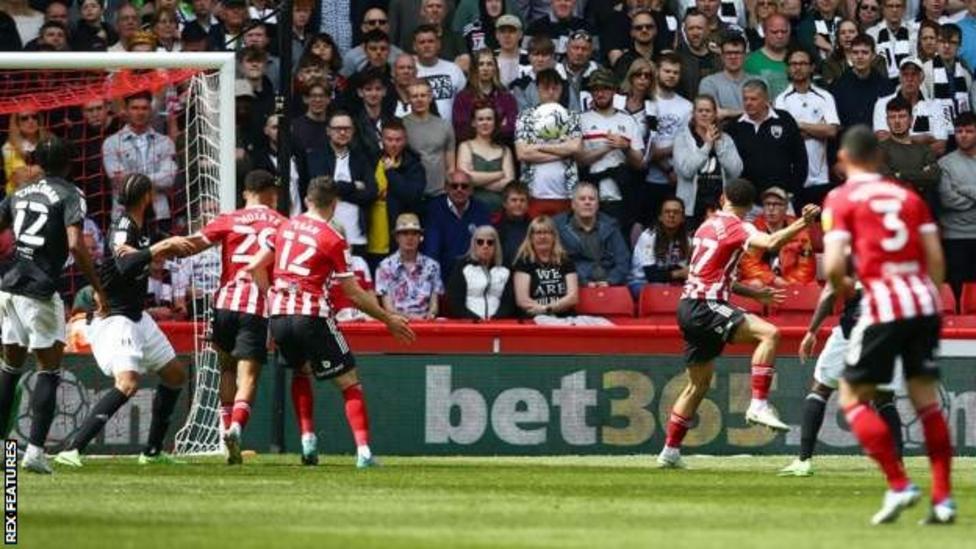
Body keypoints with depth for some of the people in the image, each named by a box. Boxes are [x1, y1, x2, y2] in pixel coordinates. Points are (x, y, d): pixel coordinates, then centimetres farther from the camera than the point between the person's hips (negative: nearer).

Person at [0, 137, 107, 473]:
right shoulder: (69, 195, -3)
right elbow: (75, 245, -16)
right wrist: (98, 288, -10)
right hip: (40, 292, -5)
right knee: (49, 369, 3)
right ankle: (35, 450, -7)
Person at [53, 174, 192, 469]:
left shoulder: (140, 228, 9)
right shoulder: (123, 228, -18)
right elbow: (125, 264, -35)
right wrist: (159, 248, -31)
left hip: (136, 317, 10)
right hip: (113, 319, -10)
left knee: (176, 374, 18)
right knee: (128, 383, -27)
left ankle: (153, 451, 26)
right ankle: (72, 450, -32)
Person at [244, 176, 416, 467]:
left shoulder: (286, 227, 11)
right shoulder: (332, 239, -4)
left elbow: (254, 268, 11)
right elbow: (354, 294, -3)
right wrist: (388, 319, 6)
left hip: (279, 315, 5)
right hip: (312, 317, -5)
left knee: (301, 372, 30)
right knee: (350, 382, 2)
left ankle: (307, 439, 15)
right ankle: (363, 450, -11)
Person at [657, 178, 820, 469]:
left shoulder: (708, 226, 20)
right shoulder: (735, 226, -7)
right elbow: (771, 241, -27)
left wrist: (753, 293, 26)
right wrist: (802, 224, -33)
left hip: (689, 307, 9)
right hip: (705, 307, -9)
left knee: (699, 383, 18)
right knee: (769, 333, -22)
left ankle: (670, 451, 22)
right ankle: (759, 404, -29)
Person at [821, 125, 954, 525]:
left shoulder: (841, 200, 2)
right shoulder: (908, 197, 15)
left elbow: (833, 266, -8)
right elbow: (936, 258, 9)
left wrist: (842, 287, 12)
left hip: (883, 305, -5)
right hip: (923, 299, 5)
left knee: (852, 398, 6)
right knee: (926, 397, 11)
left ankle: (898, 485, -7)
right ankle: (943, 498, 4)